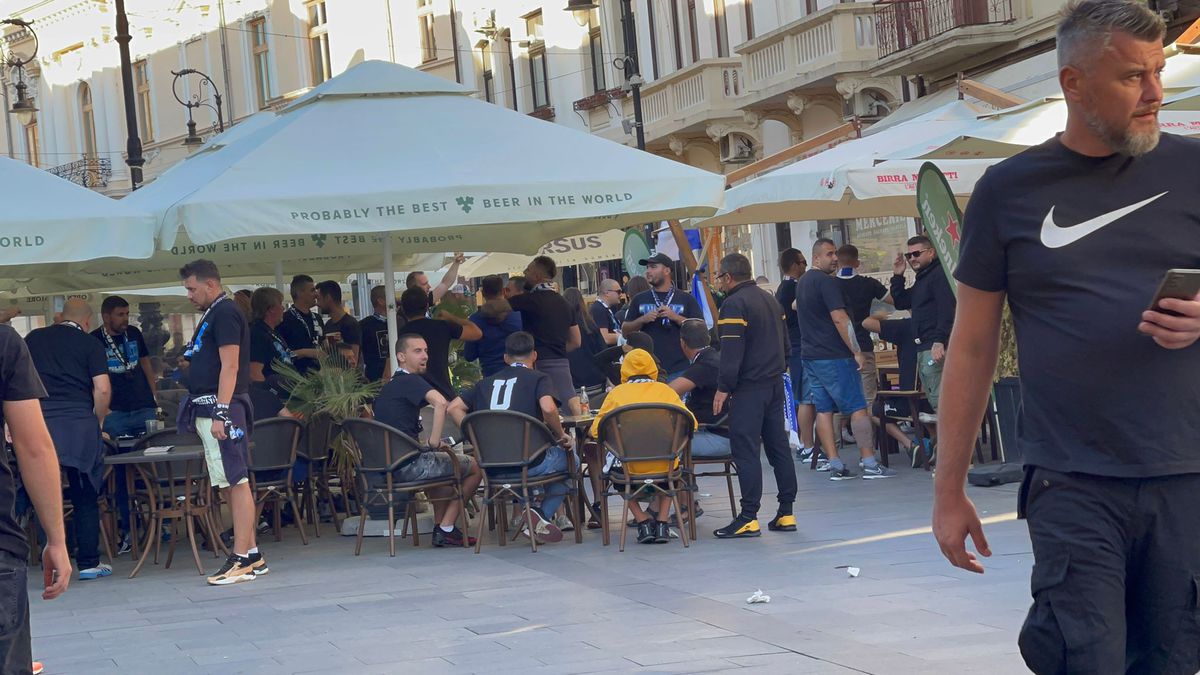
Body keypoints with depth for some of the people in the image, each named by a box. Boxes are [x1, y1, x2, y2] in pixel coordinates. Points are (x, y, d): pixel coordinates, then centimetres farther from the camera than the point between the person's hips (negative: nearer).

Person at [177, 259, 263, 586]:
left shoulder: (225, 314, -11)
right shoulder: (212, 315, 20)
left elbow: (230, 366, -18)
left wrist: (221, 413, -22)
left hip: (220, 409, -10)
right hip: (208, 410, 10)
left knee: (235, 482, -9)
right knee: (232, 484, 11)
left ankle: (242, 559, -9)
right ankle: (251, 555, 14)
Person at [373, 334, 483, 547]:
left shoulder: (388, 387, 19)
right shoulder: (411, 381, -9)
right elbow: (440, 403, -29)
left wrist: (431, 443, 20)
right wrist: (434, 441, -21)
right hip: (409, 465, -9)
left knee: (438, 461, 39)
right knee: (475, 468, 8)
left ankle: (441, 526, 31)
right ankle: (446, 528, 8)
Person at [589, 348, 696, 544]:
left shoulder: (617, 393, 5)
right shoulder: (665, 390, 8)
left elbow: (596, 430, 4)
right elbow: (691, 423, 8)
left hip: (631, 469, -2)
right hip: (665, 466, 2)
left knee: (610, 465, 32)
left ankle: (643, 521, 20)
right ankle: (662, 521, 25)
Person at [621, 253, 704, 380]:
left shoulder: (685, 299, 5)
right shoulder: (639, 300, 13)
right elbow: (625, 330, 12)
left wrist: (675, 317, -13)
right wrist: (642, 320, -7)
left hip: (679, 370, -2)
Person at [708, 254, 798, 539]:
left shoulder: (734, 304, -12)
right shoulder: (771, 300, 16)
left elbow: (731, 352, -18)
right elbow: (785, 343, 21)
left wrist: (723, 388, -15)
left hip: (749, 388, -9)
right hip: (775, 385, 9)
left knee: (746, 451, -8)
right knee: (779, 448, 10)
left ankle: (749, 518, -11)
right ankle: (786, 513, 11)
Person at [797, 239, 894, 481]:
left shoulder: (802, 283, 15)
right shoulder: (827, 282, -14)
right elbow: (840, 318, -19)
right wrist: (856, 351, -16)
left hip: (810, 355, 9)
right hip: (834, 357, -9)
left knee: (824, 410, 6)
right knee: (858, 408, -5)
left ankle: (835, 465, 4)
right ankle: (870, 464, -8)